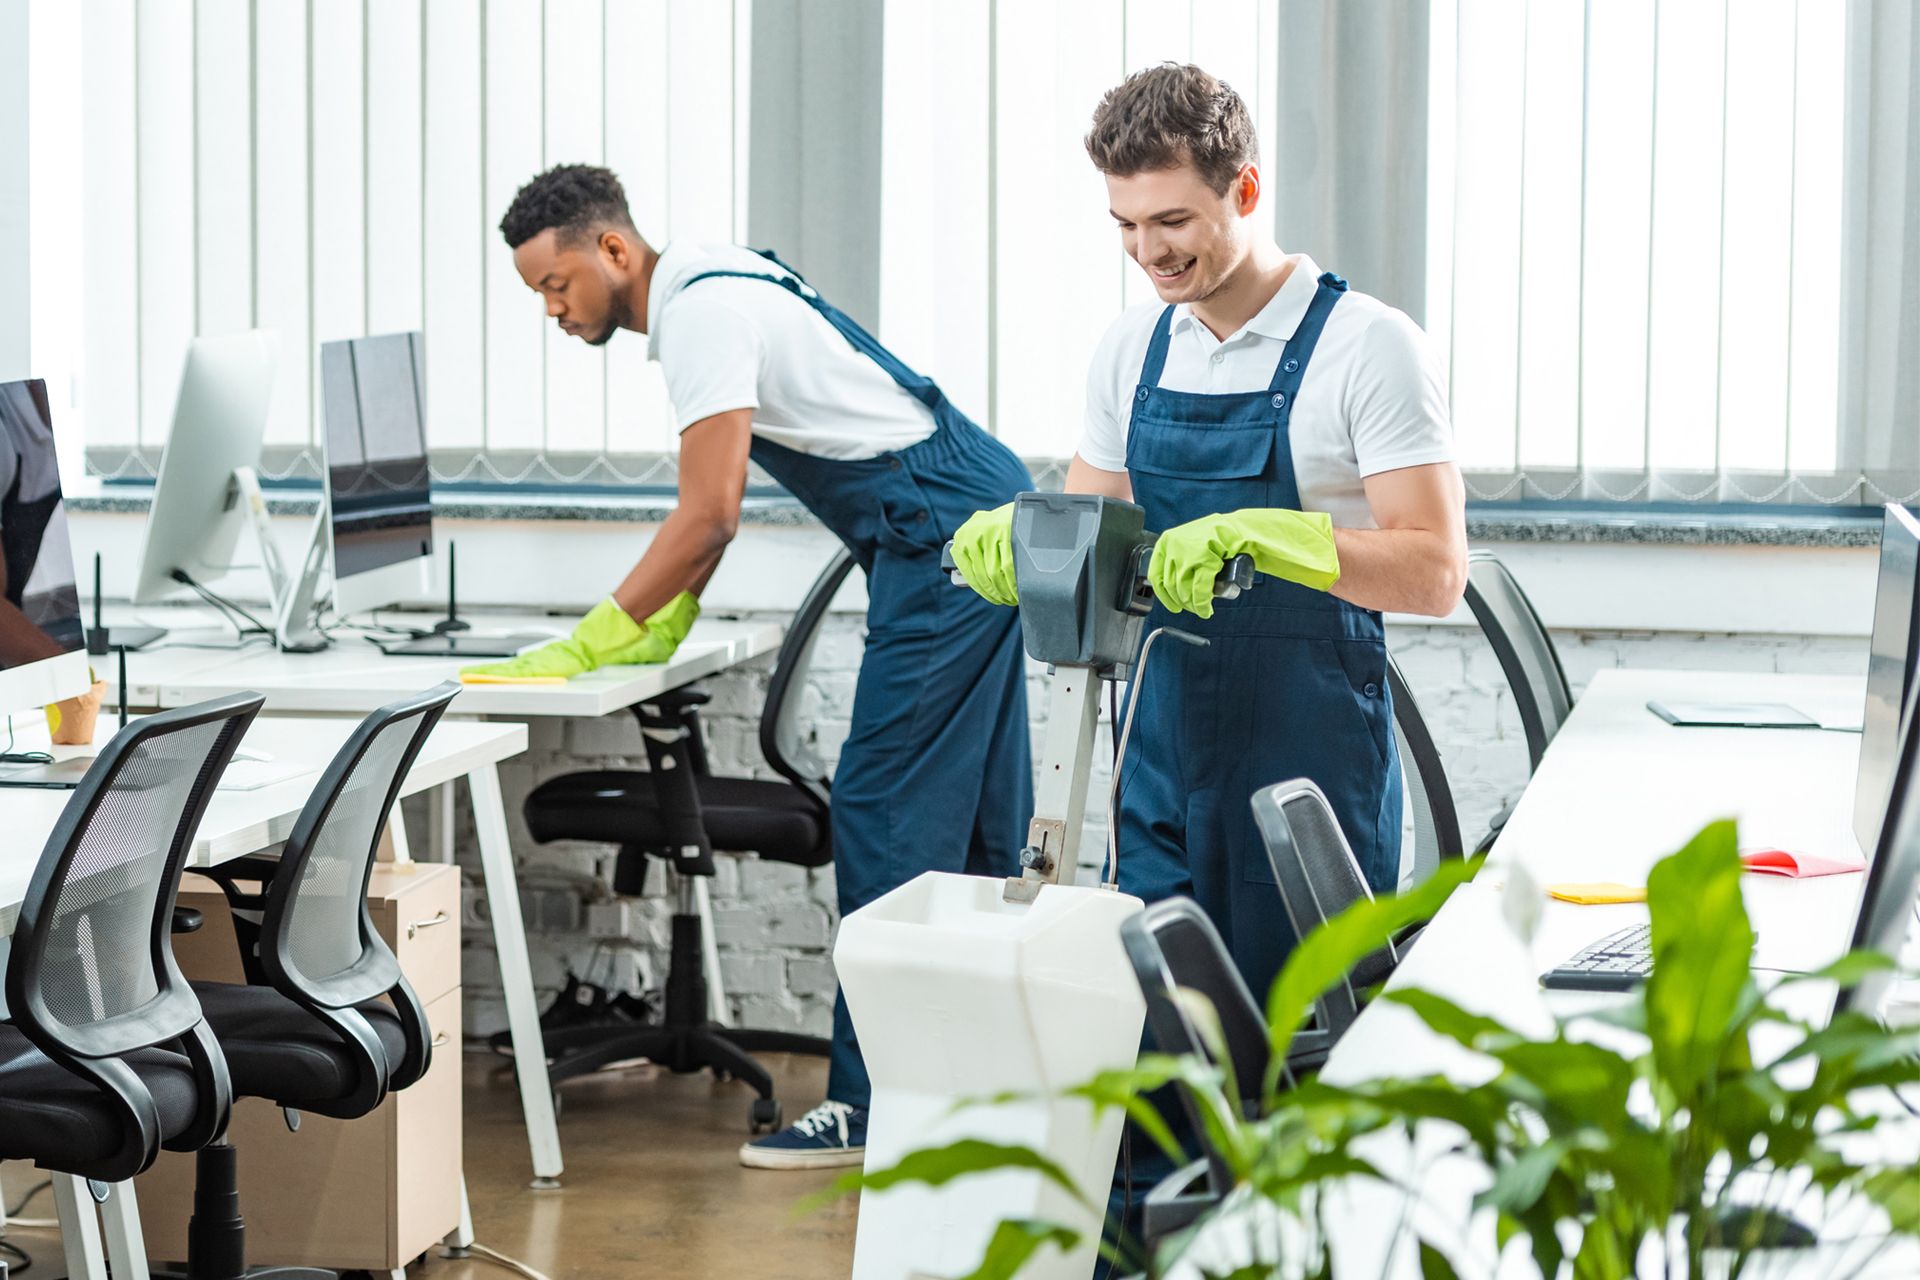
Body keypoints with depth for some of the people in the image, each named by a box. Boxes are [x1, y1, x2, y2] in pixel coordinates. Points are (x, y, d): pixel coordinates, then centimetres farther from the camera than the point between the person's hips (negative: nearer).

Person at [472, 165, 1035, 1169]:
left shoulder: (704, 313, -17)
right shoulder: (705, 290, 14)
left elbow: (709, 517, -22)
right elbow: (713, 504, 21)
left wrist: (582, 651, -18)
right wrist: (665, 620, 15)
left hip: (947, 539, -10)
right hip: (984, 520, 10)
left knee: (887, 814, -10)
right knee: (975, 816, 14)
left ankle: (873, 1102, -8)